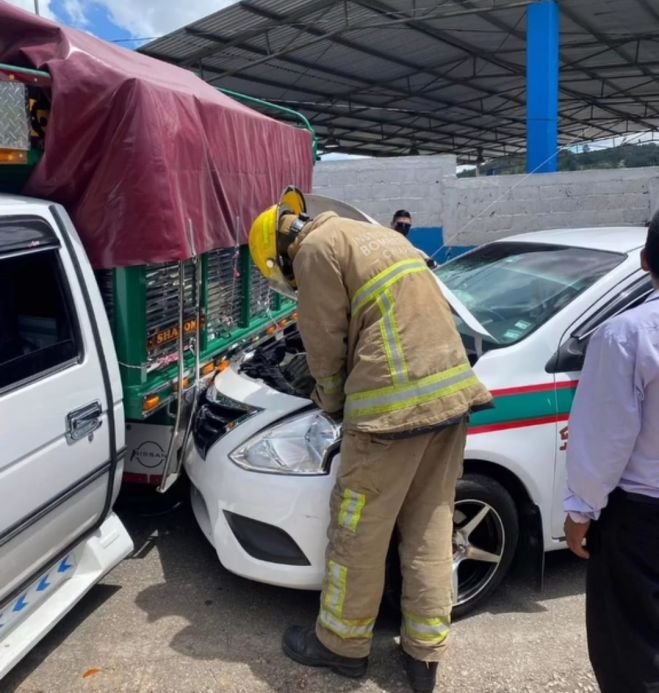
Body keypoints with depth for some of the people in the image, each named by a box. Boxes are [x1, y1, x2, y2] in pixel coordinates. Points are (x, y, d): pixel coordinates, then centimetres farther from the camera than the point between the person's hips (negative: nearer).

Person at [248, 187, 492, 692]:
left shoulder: (316, 247, -3)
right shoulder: (375, 235, 24)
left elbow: (326, 346, -4)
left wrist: (332, 404, 14)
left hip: (395, 401, -9)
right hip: (452, 390, 9)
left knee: (358, 530, 9)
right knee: (430, 528, 15)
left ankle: (342, 644, 27)